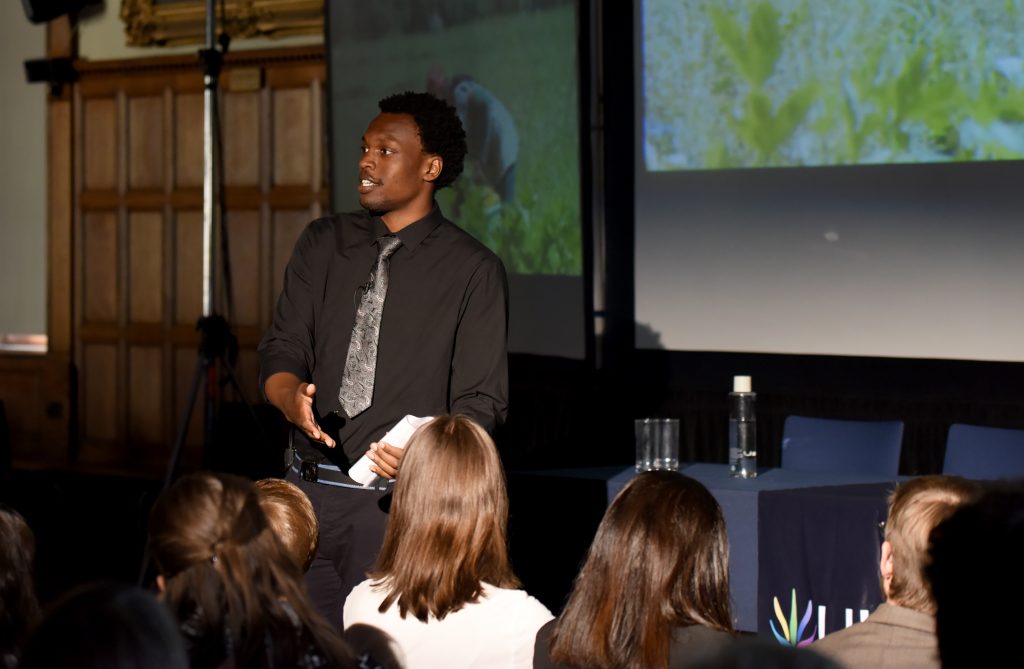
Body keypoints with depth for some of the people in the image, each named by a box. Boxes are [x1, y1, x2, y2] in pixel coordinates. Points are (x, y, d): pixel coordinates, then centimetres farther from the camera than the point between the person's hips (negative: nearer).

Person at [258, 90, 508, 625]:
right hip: (309, 489, 4)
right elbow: (280, 351, 6)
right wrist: (292, 396, -17)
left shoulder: (473, 270, -2)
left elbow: (481, 401, -4)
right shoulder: (322, 244, 11)